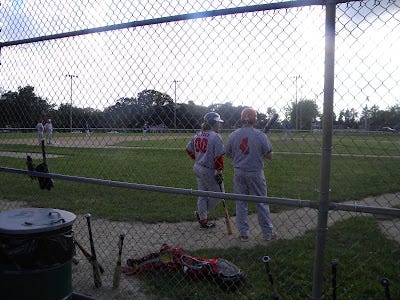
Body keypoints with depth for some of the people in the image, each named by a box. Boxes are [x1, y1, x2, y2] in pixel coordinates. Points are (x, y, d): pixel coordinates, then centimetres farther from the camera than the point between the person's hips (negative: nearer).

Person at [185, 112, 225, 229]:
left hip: (197, 168, 8)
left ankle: (203, 220, 26)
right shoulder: (215, 136, -17)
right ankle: (202, 213, 18)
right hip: (209, 171, -8)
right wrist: (219, 172, -13)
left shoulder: (198, 135, 5)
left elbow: (188, 149, 15)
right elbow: (219, 157, -20)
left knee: (202, 194, 17)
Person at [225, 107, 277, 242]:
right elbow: (269, 156, -6)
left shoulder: (233, 135, -5)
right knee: (261, 203, 10)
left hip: (239, 173, 2)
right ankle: (268, 233, 21)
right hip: (256, 173, -2)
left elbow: (228, 154, 6)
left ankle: (243, 234, 18)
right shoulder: (260, 135, -12)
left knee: (241, 203, 11)